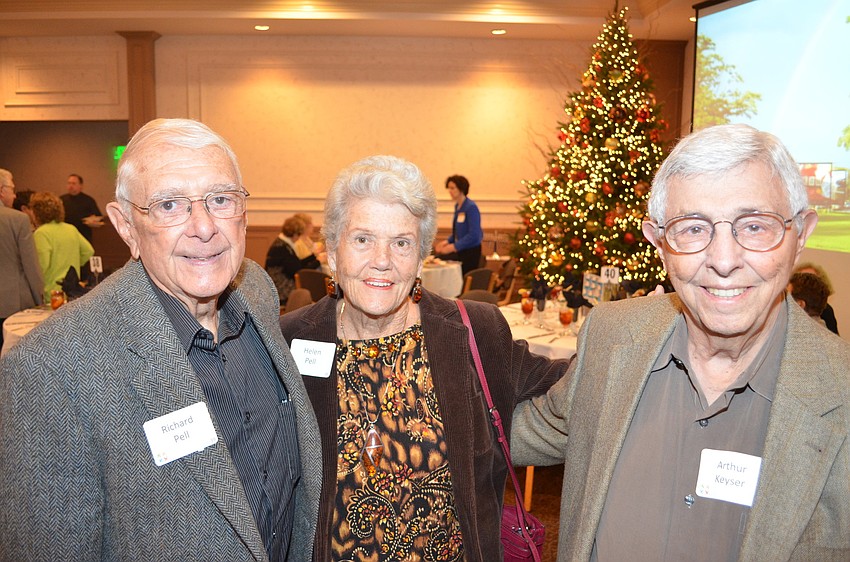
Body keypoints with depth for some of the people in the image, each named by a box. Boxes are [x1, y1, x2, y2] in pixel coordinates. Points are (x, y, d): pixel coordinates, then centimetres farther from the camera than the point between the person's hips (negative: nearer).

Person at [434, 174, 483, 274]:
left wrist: (454, 247, -22)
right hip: (460, 251, 8)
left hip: (470, 252, -8)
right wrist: (447, 242, 2)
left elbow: (473, 235, -21)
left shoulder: (471, 207, -15)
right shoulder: (457, 206, 10)